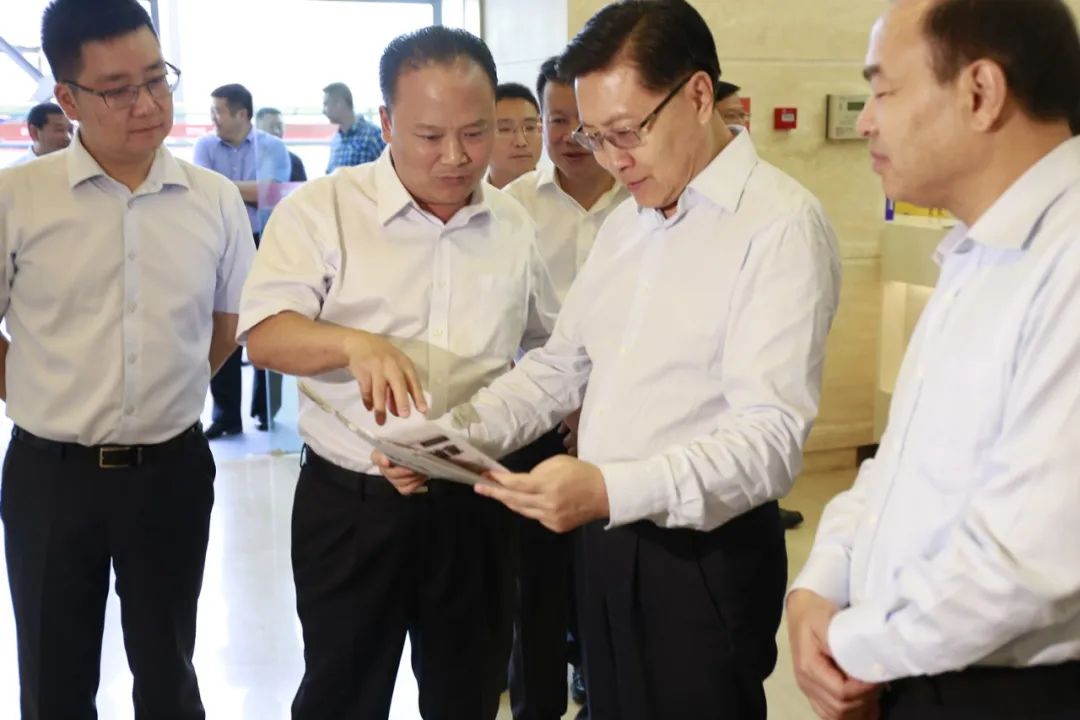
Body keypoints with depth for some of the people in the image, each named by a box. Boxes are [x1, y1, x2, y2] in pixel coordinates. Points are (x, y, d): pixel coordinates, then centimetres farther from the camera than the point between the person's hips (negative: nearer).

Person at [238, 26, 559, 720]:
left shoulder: (514, 226, 6)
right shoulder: (321, 210, -6)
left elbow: (547, 351, 18)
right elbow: (265, 334, -15)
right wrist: (355, 343, -34)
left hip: (475, 505, 3)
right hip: (351, 503, -3)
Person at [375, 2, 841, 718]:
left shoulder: (780, 224, -16)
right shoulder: (626, 222, 12)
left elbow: (771, 441, -23)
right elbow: (560, 367, 14)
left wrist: (611, 490, -35)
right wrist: (451, 435, -1)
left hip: (707, 558, -7)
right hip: (605, 543, 7)